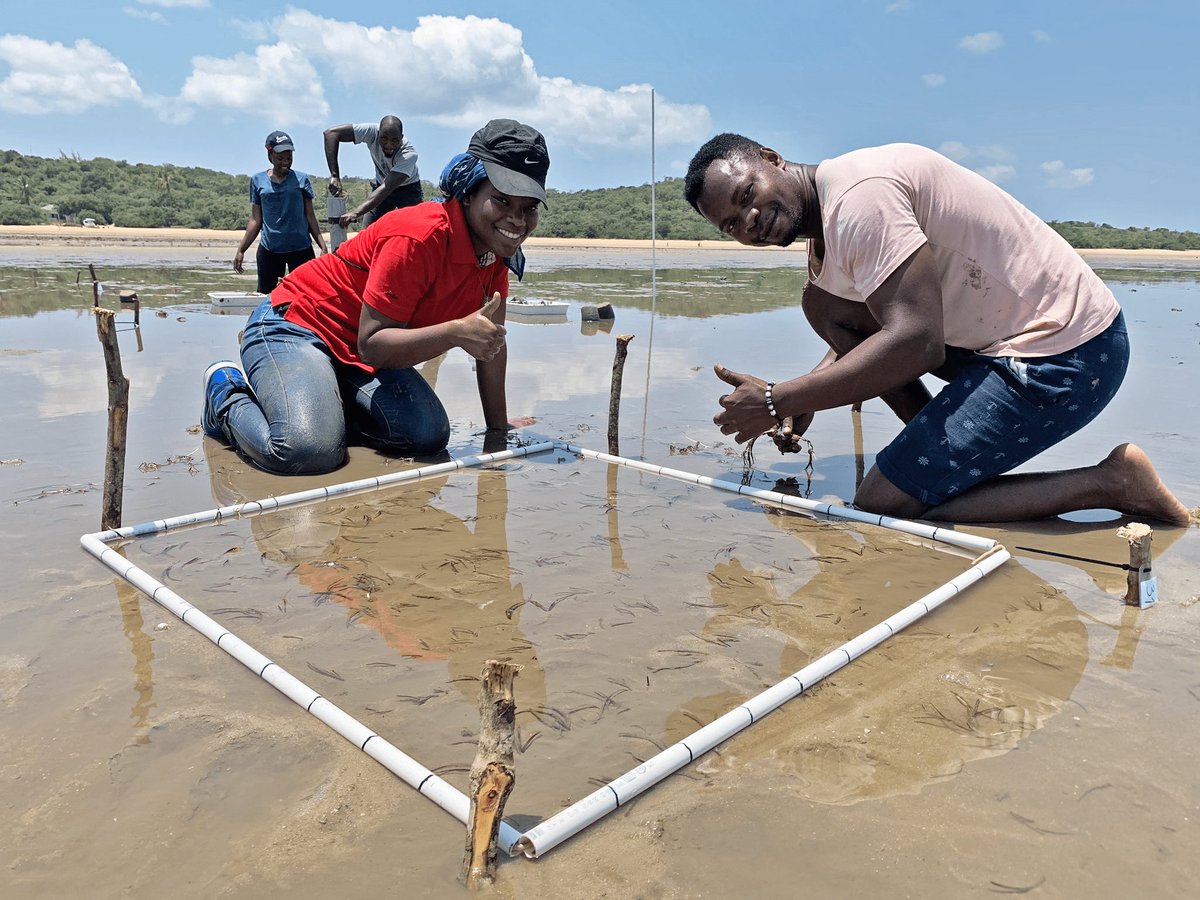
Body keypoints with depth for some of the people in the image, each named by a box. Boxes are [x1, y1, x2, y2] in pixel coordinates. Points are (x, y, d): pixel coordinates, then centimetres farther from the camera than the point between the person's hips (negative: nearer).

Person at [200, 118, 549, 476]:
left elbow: (491, 341, 3)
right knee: (309, 450, -30)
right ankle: (229, 395, 3)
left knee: (429, 436, -16)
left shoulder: (495, 247, -4)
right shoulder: (420, 237, -29)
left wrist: (498, 429, 2)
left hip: (361, 353, 7)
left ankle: (328, 401, 10)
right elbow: (372, 345, -29)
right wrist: (457, 332, -41)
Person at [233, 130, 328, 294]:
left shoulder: (301, 179, 5)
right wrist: (241, 250, 5)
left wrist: (323, 246, -1)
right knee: (265, 295, 4)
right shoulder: (258, 180, 8)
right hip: (269, 249, 1)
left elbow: (310, 216, 7)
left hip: (301, 249, -1)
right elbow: (255, 220, 10)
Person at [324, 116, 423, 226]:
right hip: (381, 184, 3)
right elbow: (331, 133, -30)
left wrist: (355, 213, -53)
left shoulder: (409, 155, -35)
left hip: (408, 188, -3)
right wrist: (334, 176, -39)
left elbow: (387, 188, -42)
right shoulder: (372, 132, -28)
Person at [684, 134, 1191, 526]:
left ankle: (1110, 483, -3)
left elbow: (917, 345, -29)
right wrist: (805, 398, 3)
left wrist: (776, 402, -22)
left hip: (1065, 356, -10)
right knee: (822, 302, 8)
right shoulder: (824, 230, 12)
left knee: (881, 508, -10)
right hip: (1001, 333, 10)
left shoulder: (856, 195, -20)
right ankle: (942, 447, 10)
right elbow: (852, 328, 21)